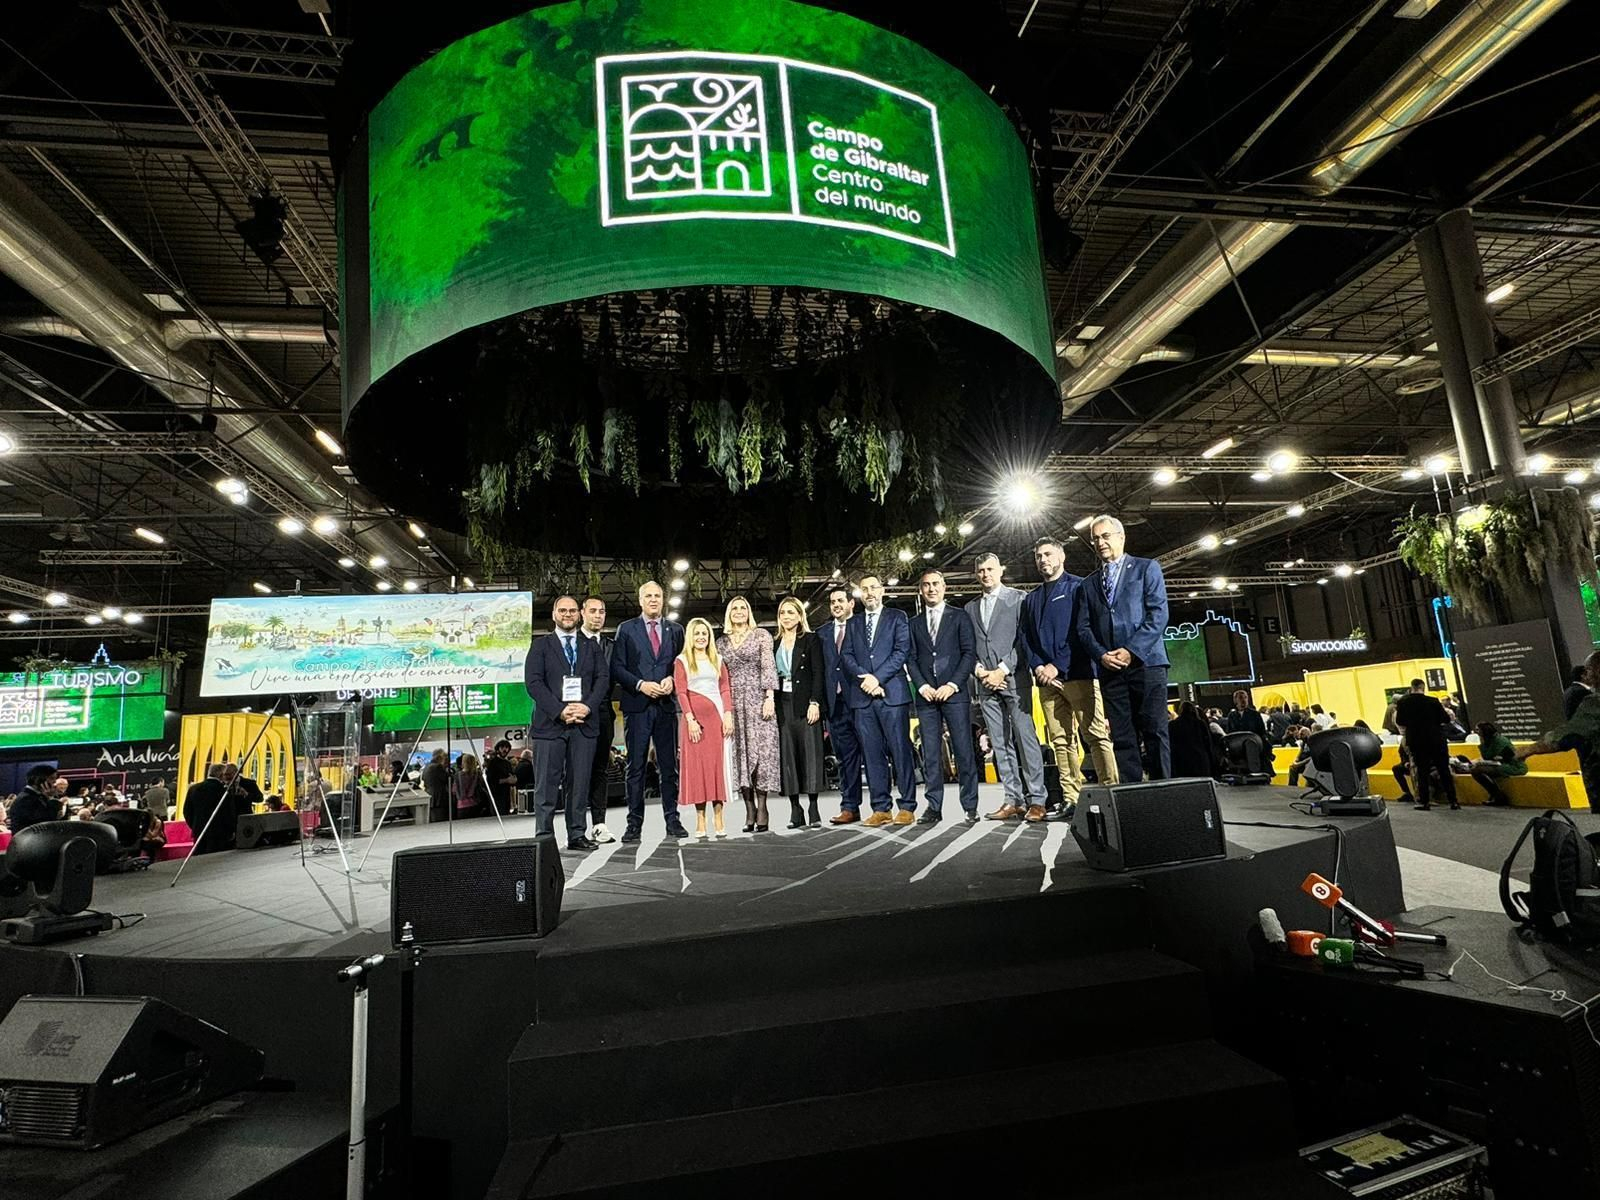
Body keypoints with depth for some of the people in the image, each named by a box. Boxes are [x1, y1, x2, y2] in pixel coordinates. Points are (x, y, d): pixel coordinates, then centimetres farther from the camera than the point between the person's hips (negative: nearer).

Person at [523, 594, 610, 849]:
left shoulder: (591, 646, 16)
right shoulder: (541, 645, 8)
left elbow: (603, 679, 7)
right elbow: (533, 682, -3)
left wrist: (588, 706, -10)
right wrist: (559, 711, -13)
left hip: (584, 723, 3)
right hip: (550, 723, -2)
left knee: (580, 784, 5)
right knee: (547, 785, -1)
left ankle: (577, 835, 12)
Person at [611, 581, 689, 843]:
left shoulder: (675, 629, 12)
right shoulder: (626, 629, 6)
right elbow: (617, 667, 1)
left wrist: (672, 680, -7)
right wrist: (640, 685, -12)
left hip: (666, 704, 2)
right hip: (636, 705, -2)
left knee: (670, 765, 5)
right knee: (636, 766, 1)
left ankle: (672, 820, 13)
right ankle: (634, 823, 8)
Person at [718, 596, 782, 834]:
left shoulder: (761, 635, 6)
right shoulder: (721, 642, 16)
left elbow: (768, 666, -2)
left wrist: (769, 697, -12)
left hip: (758, 699, -3)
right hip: (733, 703, 3)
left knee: (761, 750, -8)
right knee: (740, 753, -1)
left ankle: (762, 810, -6)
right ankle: (749, 811, 2)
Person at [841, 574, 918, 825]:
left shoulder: (897, 617, 9)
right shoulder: (853, 623, 19)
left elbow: (902, 651, -3)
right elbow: (847, 657, 9)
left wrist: (878, 677, -12)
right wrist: (865, 678, -8)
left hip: (892, 693, -3)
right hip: (862, 696, 3)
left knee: (900, 751, -3)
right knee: (873, 755, 3)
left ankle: (907, 807, 3)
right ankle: (881, 809, 8)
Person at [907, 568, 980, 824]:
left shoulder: (959, 617, 8)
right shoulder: (915, 624, 17)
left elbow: (969, 653, 0)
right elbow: (911, 659, 11)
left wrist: (953, 684, -10)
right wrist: (922, 686, -5)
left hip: (955, 692, -3)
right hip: (926, 695, 3)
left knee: (964, 751, -3)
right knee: (930, 755, 3)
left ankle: (970, 807, 4)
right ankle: (934, 808, 7)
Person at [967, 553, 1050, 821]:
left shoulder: (1018, 599, 5)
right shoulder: (971, 608, 18)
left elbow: (1023, 639, -3)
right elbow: (968, 647, 16)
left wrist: (1003, 670, -10)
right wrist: (979, 669, -2)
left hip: (1013, 678, -4)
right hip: (985, 682, 4)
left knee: (1026, 738, -8)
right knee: (1000, 743, 3)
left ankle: (1036, 800, -5)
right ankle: (1013, 799, 6)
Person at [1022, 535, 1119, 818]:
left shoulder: (1078, 587, 5)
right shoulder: (1031, 599, 21)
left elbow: (1082, 631, -6)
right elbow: (1026, 638, 15)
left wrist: (1058, 666, -12)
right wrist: (1037, 667, -3)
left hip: (1078, 674, -5)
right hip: (1046, 679, 5)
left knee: (1096, 736, -9)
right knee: (1061, 741, 2)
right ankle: (1071, 799, 4)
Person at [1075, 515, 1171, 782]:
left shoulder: (1147, 568, 9)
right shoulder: (1089, 584, 20)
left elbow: (1158, 615, -2)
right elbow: (1084, 627, 12)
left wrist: (1132, 651, -12)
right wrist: (1101, 655, -6)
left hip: (1146, 662, -3)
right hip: (1110, 669, 3)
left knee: (1154, 732, -6)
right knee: (1122, 737, 1)